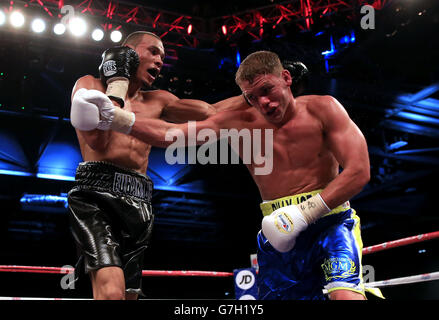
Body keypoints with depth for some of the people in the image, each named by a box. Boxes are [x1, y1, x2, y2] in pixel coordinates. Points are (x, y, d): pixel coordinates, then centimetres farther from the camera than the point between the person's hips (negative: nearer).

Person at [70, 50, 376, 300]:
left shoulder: (322, 109, -4)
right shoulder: (240, 123, 3)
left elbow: (359, 171, -11)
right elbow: (171, 134, -3)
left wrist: (303, 214, -18)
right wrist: (116, 119, -16)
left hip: (329, 221, -3)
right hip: (279, 234, 3)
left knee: (345, 294, -28)